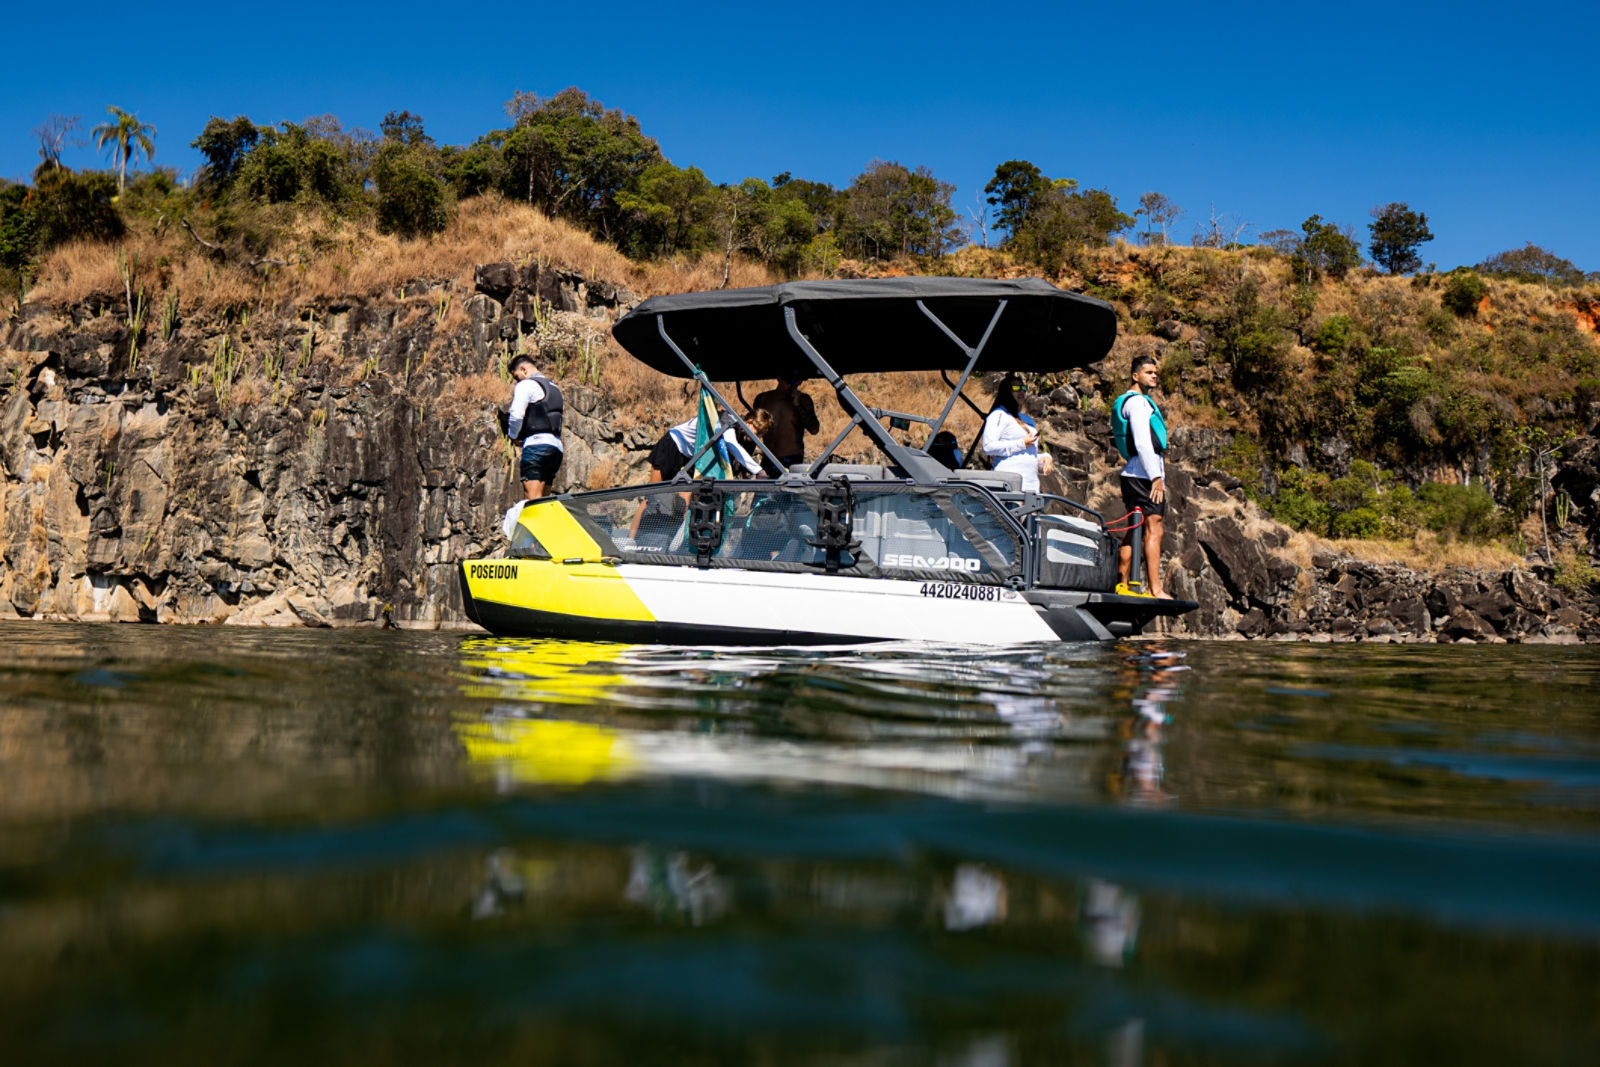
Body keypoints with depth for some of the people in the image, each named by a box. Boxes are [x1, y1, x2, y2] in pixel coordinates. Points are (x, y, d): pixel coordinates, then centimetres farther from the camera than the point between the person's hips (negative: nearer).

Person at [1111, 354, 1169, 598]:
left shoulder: (1139, 401, 23)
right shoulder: (1137, 402, -9)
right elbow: (1142, 443, -19)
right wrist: (1156, 477, -22)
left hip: (1135, 475, 11)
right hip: (1144, 474, -11)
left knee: (1135, 529, 12)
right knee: (1154, 529, -13)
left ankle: (1122, 584, 14)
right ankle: (1155, 589, -16)